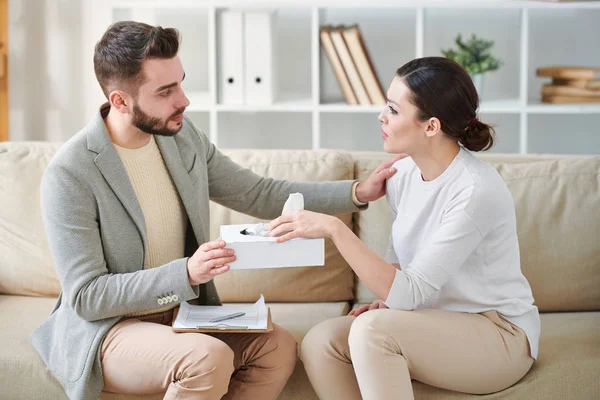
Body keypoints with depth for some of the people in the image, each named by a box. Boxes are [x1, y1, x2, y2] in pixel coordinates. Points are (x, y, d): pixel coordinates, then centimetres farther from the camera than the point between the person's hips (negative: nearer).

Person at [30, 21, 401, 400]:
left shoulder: (183, 136, -1)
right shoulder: (69, 174, -20)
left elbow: (258, 194, 8)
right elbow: (85, 296, -20)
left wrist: (357, 192, -1)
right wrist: (186, 272, -31)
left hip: (181, 313, 7)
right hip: (105, 330, -6)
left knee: (278, 346, -16)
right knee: (209, 357, -32)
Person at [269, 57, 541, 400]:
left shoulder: (475, 191, -24)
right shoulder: (404, 173, -1)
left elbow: (409, 293, -26)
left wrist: (334, 229, -30)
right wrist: (386, 301, -7)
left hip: (499, 335, -7)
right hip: (434, 322, 7)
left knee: (372, 329, -31)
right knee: (320, 342, -16)